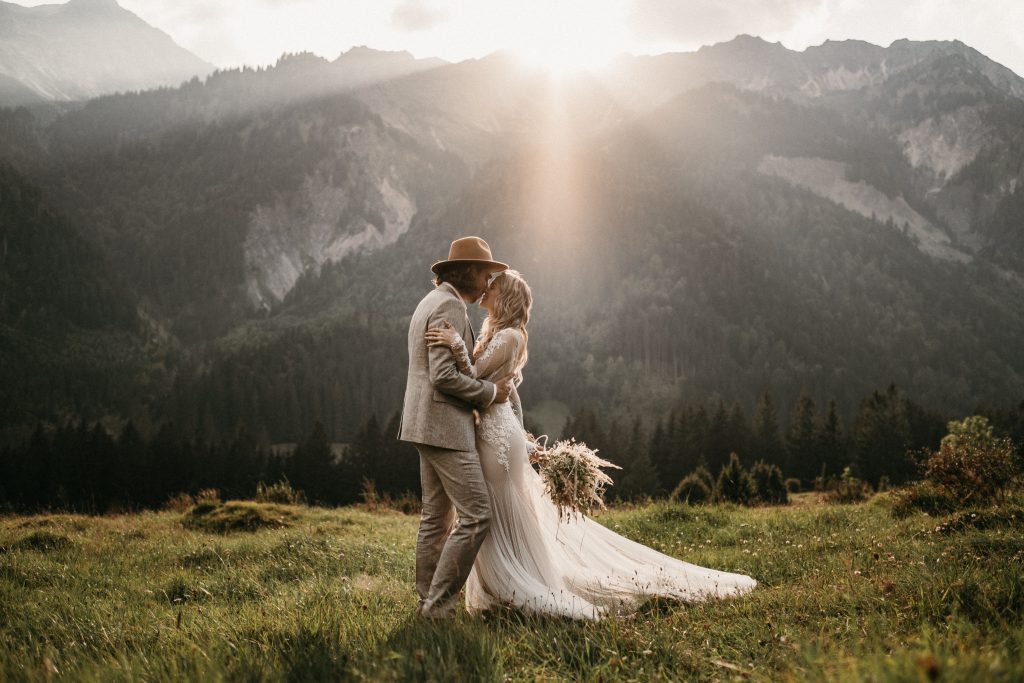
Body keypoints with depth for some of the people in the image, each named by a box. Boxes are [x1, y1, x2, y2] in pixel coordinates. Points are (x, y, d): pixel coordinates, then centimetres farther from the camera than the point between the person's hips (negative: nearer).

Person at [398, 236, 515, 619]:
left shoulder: (432, 302, 18)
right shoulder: (450, 307, -15)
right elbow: (443, 376, -22)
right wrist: (489, 392, -11)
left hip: (429, 425, 11)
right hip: (445, 427, -11)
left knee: (437, 517, 13)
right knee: (476, 515, -9)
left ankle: (429, 602, 17)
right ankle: (439, 602, -6)